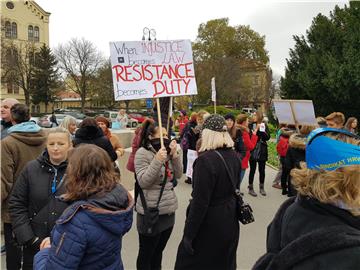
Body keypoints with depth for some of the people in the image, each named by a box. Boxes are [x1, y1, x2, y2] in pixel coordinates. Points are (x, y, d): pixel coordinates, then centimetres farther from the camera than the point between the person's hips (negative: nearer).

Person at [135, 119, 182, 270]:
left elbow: (178, 175, 5)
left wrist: (174, 155, -8)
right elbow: (143, 182, -20)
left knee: (159, 251, 22)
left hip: (169, 210, 6)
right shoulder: (142, 153, -14)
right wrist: (157, 160, -28)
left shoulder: (166, 151, 6)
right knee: (146, 253, 11)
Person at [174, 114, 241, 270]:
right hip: (229, 221, 7)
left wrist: (189, 234, -16)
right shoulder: (234, 156, 0)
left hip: (209, 224, -7)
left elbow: (200, 202, -24)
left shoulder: (206, 159, -24)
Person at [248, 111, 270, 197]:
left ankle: (262, 188, 25)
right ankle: (251, 188, 14)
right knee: (252, 170, 3)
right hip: (253, 150, -2)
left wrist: (261, 130, -16)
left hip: (262, 151, 3)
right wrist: (256, 130, -19)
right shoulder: (251, 125, -4)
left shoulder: (264, 126, 4)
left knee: (262, 170, 11)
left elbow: (268, 137, -6)